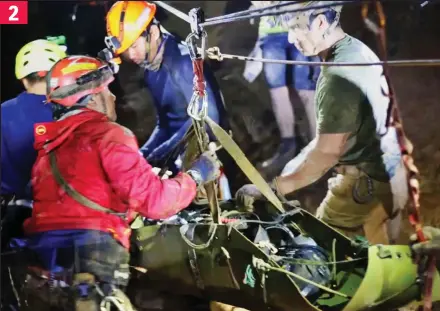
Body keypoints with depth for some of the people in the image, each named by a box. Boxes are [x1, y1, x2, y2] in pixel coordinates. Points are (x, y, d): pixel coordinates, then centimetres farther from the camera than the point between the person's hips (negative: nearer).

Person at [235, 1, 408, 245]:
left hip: (365, 184, -9)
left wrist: (270, 189, -19)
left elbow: (326, 152, -25)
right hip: (390, 177, 9)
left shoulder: (339, 76, -25)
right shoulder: (356, 49, 6)